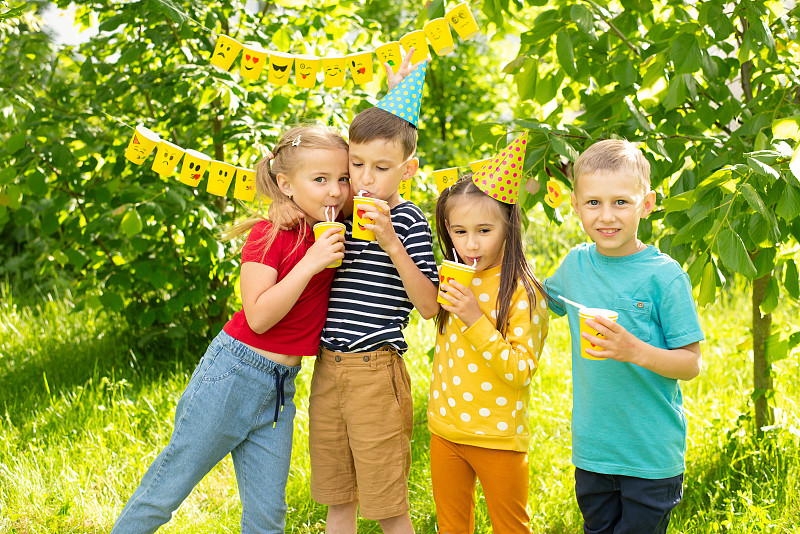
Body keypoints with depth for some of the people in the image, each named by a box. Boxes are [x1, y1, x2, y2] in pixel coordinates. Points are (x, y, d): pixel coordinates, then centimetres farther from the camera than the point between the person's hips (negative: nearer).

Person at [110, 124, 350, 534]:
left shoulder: (333, 235, 3)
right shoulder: (269, 235, -14)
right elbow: (258, 316, -20)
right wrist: (310, 263, -26)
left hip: (281, 386, 6)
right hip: (234, 373, -6)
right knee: (171, 484, 8)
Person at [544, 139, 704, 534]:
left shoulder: (663, 275, -13)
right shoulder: (576, 264, 1)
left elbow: (691, 364, -11)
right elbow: (545, 300, 25)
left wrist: (636, 351, -27)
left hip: (652, 456, -4)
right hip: (591, 450, 4)